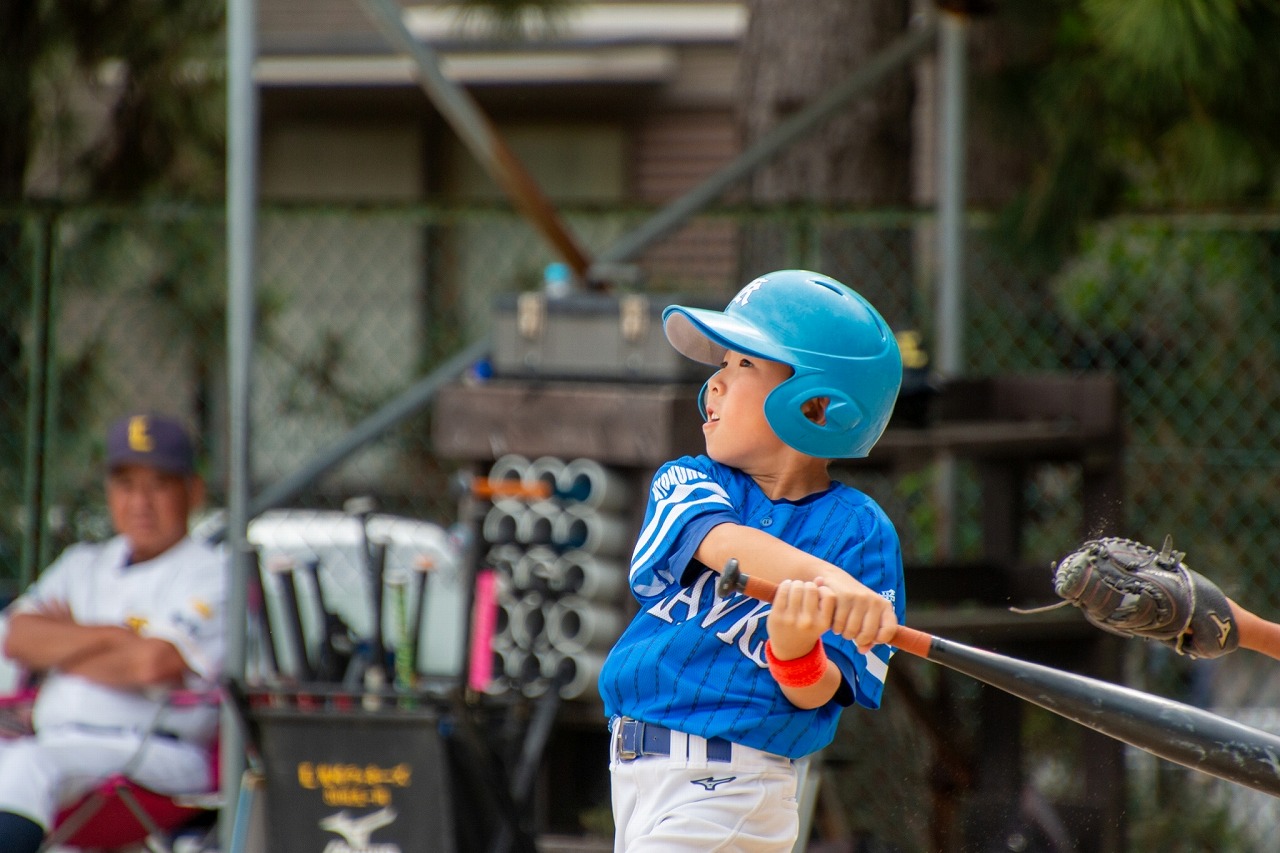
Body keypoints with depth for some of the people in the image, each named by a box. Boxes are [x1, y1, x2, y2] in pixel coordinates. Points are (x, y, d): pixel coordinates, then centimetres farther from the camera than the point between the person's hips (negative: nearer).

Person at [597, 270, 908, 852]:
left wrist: (796, 648, -34)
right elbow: (721, 542, -19)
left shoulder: (859, 532, -6)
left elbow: (816, 694, -11)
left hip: (728, 795, -5)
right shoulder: (685, 481, 5)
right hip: (635, 774, 5)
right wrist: (824, 580, -38)